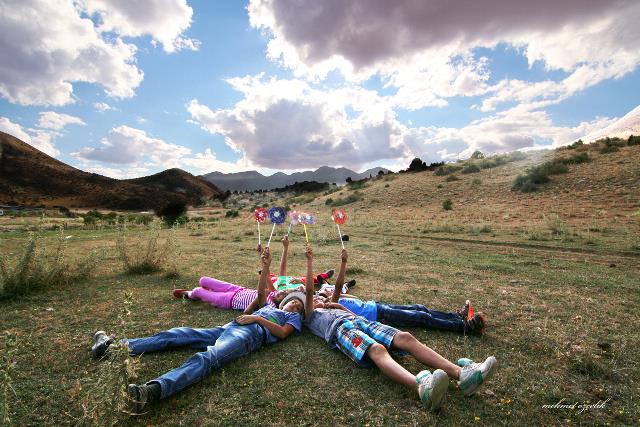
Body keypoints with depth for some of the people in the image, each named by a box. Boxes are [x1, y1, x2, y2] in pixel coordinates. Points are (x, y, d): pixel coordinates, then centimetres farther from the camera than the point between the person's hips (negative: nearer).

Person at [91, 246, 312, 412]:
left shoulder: (294, 317, 20)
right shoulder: (269, 307, 37)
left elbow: (283, 332, -1)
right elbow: (261, 292, 24)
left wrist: (257, 318, -6)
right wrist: (266, 265, 13)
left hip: (252, 333, -6)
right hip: (230, 327, 7)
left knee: (207, 357, -34)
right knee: (180, 334, -2)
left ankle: (153, 390, -55)